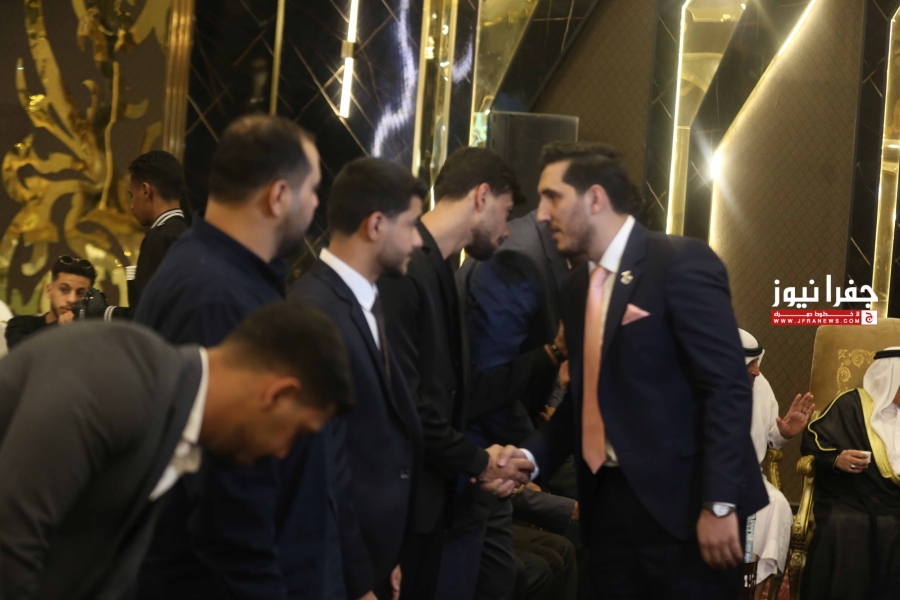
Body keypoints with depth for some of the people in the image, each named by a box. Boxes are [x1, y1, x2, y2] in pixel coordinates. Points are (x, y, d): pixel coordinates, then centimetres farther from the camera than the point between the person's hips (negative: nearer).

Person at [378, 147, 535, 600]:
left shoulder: (439, 269, 12)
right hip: (409, 502, -9)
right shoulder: (404, 268, -18)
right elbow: (403, 403, -21)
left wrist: (479, 461, 0)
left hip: (445, 499, 9)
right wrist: (478, 463, -9)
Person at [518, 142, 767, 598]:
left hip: (682, 504, -7)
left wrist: (718, 504, -20)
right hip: (608, 503, 7)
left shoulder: (681, 263, -10)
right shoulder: (575, 287, 13)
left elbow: (728, 387, -16)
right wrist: (529, 458, 1)